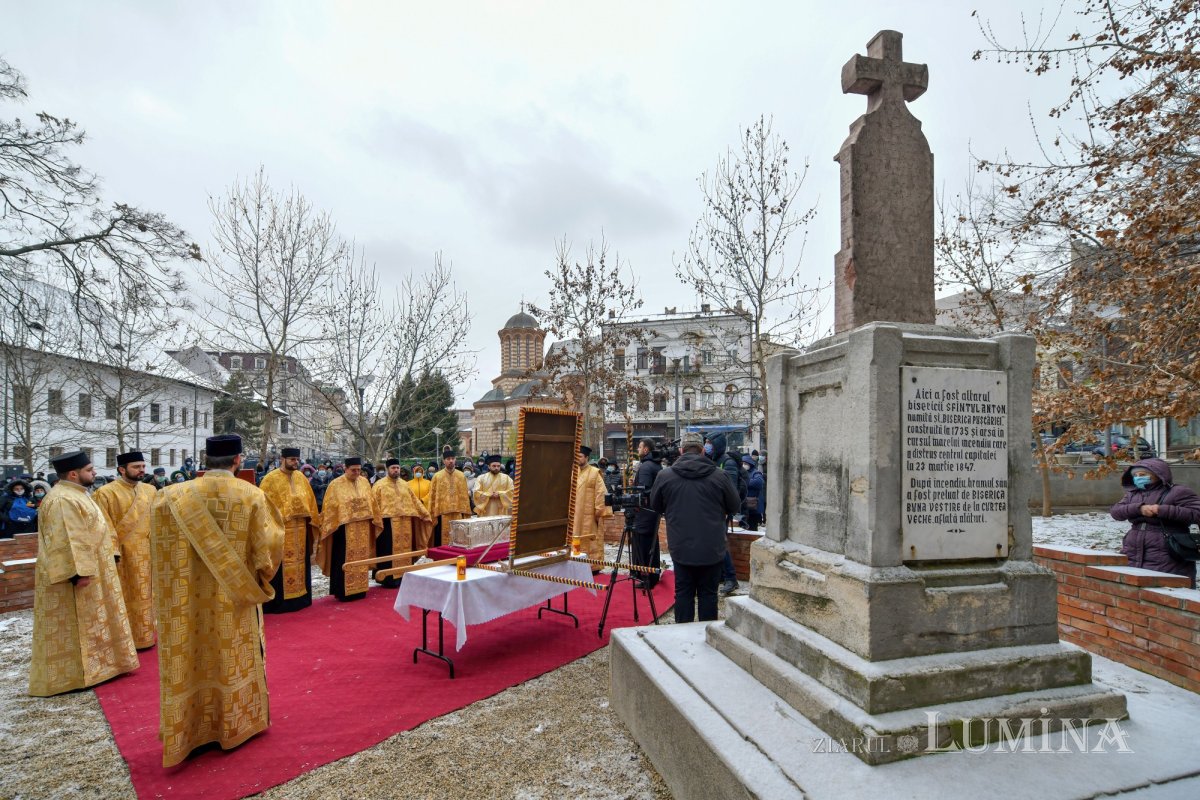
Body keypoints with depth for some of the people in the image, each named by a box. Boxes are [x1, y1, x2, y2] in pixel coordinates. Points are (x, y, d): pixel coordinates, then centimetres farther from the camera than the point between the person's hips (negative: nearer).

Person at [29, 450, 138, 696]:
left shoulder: (75, 494, 11)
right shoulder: (62, 500, -21)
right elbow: (66, 541, -26)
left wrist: (98, 563, 20)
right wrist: (79, 572, -27)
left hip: (92, 571, 10)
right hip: (75, 576, -10)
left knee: (90, 624, 17)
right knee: (74, 628, 0)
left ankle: (93, 665, 27)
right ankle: (68, 676, 10)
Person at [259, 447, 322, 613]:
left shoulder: (301, 477, 9)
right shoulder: (271, 479, -9)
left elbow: (309, 501, 15)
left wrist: (312, 519, 12)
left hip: (300, 529, 6)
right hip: (280, 529, -6)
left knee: (300, 563, 11)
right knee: (281, 566, -2)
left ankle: (299, 597, 21)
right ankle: (279, 600, 7)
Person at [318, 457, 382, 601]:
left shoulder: (364, 482, 7)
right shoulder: (336, 484, -6)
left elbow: (371, 503, 13)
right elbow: (330, 507, -6)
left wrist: (374, 520, 11)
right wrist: (332, 526, -10)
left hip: (362, 529, 5)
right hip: (344, 528, -4)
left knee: (361, 559, 10)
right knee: (345, 561, 0)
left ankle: (359, 589, 20)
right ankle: (344, 591, 8)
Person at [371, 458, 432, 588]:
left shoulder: (404, 484, 14)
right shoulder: (380, 485, 0)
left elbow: (414, 501, 17)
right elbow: (375, 505, -4)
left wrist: (425, 514, 13)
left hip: (405, 523, 5)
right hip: (388, 522, -5)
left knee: (404, 549, 7)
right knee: (389, 551, -3)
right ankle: (389, 578, 2)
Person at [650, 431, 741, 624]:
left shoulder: (665, 475, -6)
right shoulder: (718, 476, -9)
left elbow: (655, 506, 8)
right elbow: (734, 506, 4)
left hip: (681, 548, 1)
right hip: (712, 549, 0)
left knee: (683, 593, 11)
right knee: (708, 593, 10)